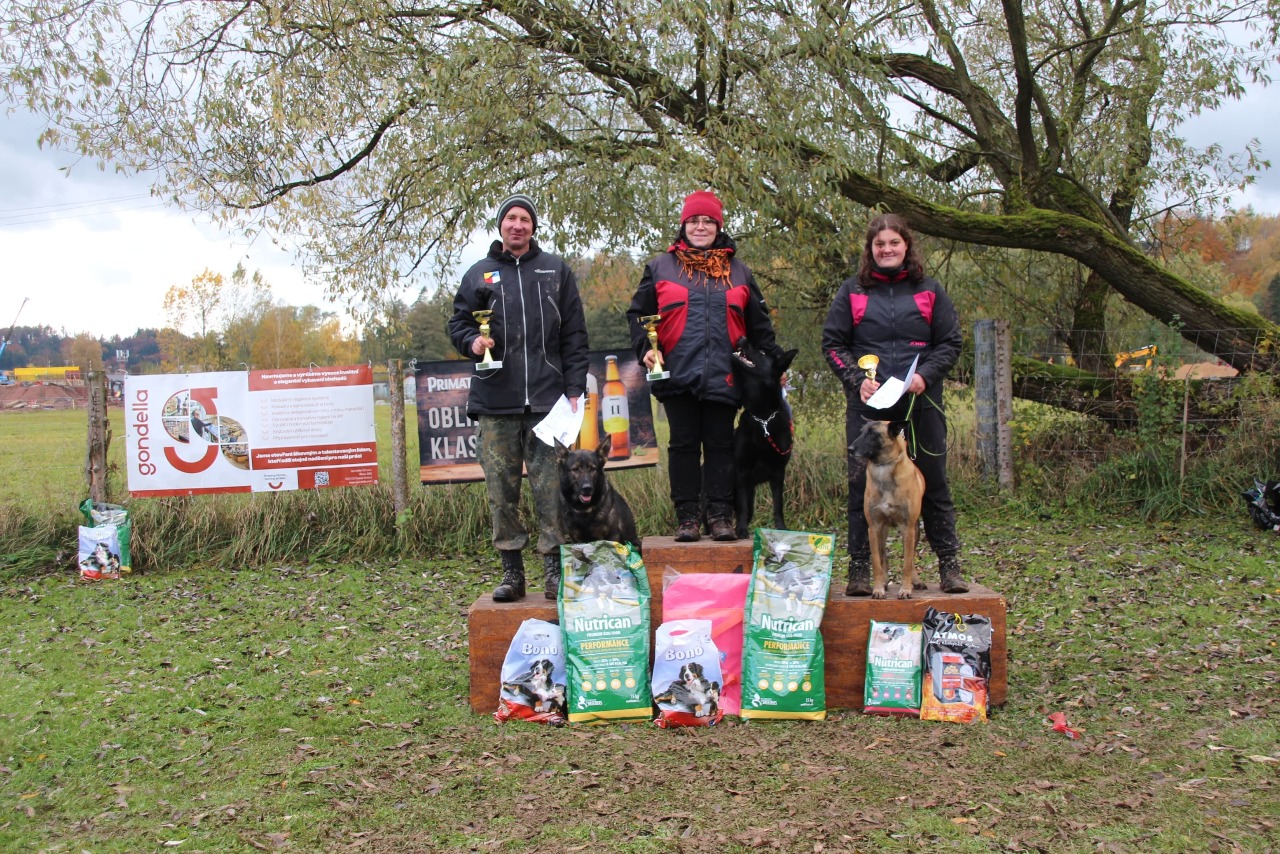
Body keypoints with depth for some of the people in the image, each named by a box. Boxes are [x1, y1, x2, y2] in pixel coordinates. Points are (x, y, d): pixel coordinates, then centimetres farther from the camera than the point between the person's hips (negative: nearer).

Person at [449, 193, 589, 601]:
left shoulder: (556, 271, 12)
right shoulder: (479, 273, 13)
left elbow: (574, 334, 8)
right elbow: (458, 322, 17)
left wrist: (575, 388, 0)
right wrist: (472, 342, -7)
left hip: (547, 399, -1)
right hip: (494, 402, 1)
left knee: (551, 488, -3)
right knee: (501, 491, 2)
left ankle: (553, 568, 6)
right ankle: (511, 571, 11)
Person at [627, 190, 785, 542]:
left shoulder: (738, 271, 15)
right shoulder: (661, 267, 10)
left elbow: (758, 325, 18)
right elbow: (638, 313, 8)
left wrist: (774, 361, 11)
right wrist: (645, 348, -8)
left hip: (722, 377, 1)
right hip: (679, 376, -1)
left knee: (720, 445, 3)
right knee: (684, 445, 3)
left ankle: (720, 515, 9)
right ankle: (687, 517, 8)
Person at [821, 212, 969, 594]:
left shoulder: (929, 291, 9)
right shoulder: (853, 291, 8)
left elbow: (950, 343, 8)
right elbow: (832, 343, 6)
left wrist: (925, 376, -10)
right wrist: (857, 379, -9)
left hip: (921, 405, 0)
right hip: (867, 405, 0)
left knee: (933, 483, 5)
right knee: (862, 485, 0)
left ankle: (949, 565, 14)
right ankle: (860, 570, 8)